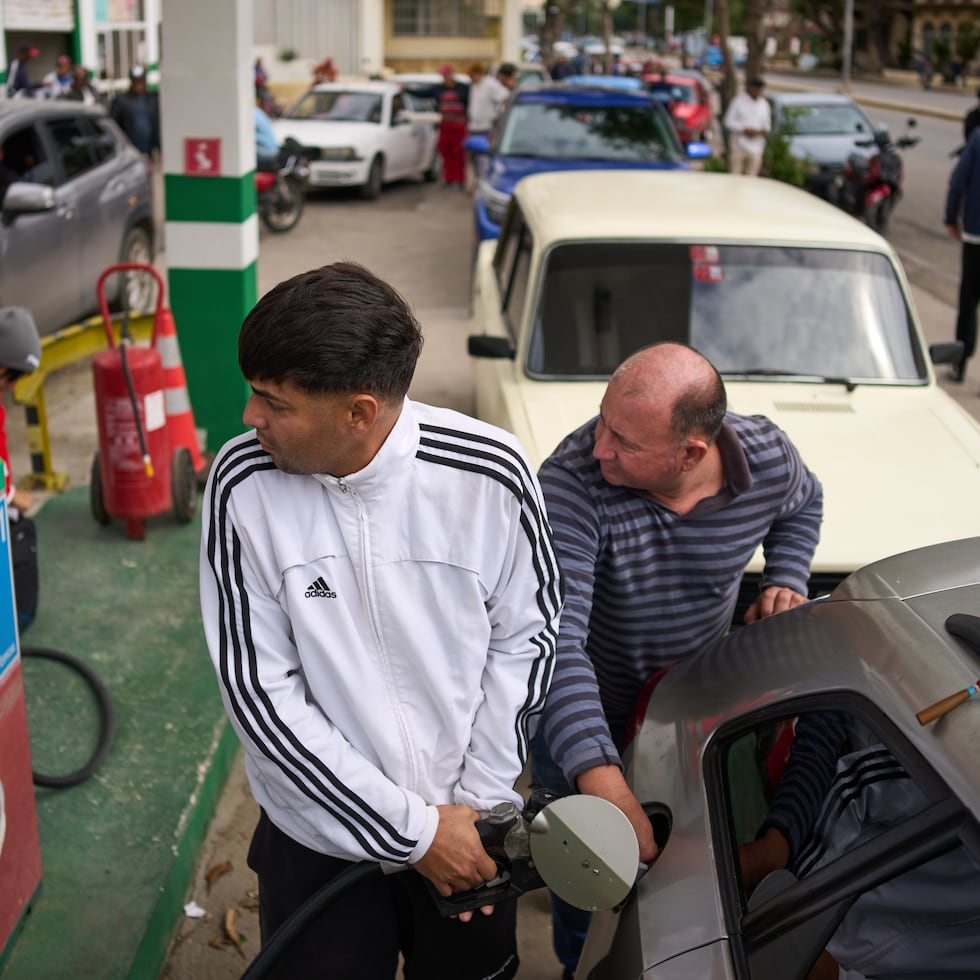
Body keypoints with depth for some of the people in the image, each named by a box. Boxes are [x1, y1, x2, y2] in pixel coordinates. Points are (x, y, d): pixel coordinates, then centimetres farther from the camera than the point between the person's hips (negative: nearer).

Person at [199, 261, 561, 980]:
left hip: (469, 832, 1)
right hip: (317, 836, 0)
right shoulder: (244, 484, -18)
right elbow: (259, 690, -16)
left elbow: (526, 635, -4)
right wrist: (412, 830, -16)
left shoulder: (489, 473, -18)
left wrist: (479, 802, -8)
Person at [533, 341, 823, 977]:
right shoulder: (572, 480, -36)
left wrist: (786, 580, -11)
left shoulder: (768, 458, -22)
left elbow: (803, 503, 6)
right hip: (581, 713, -3)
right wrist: (600, 776, -53)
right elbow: (554, 637, -44)